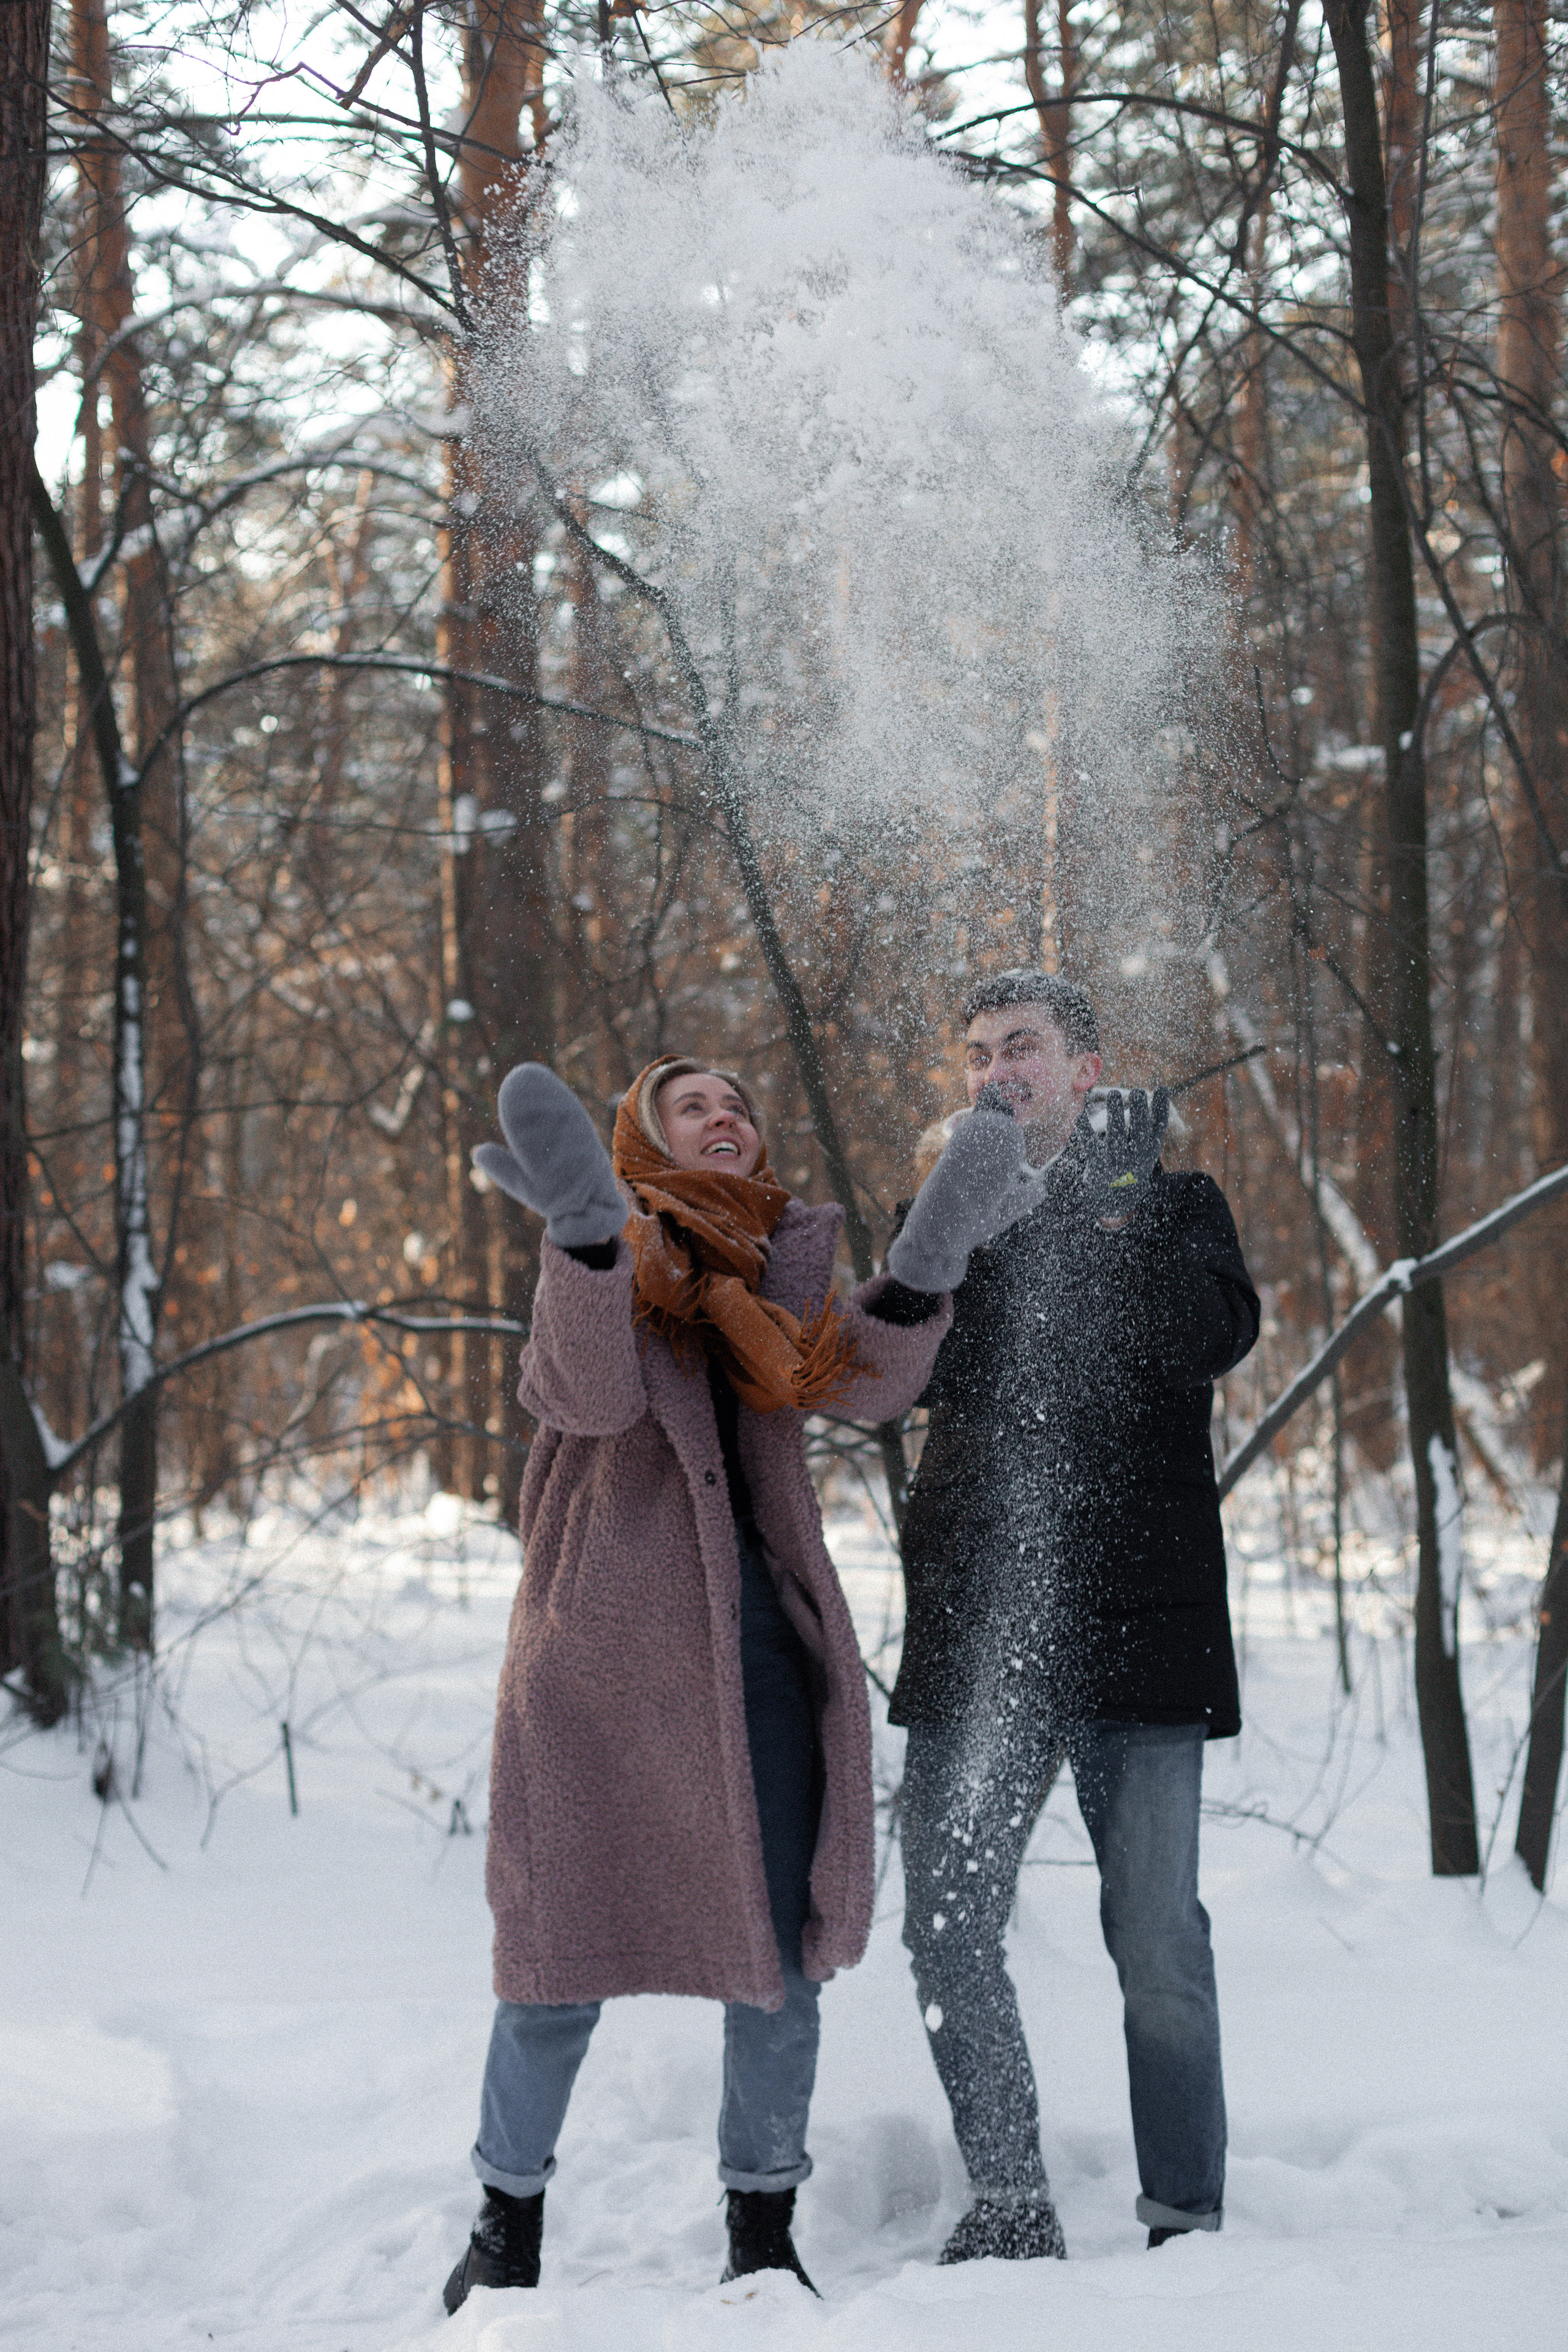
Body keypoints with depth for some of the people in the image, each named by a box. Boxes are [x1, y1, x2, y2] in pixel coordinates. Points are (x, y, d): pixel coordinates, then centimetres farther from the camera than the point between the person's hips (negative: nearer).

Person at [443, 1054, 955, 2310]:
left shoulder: (787, 1263, 12)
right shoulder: (618, 1256, 2)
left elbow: (871, 1384, -6)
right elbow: (589, 1396, -19)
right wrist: (590, 1240, -34)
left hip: (759, 1643, 3)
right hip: (602, 1642, -3)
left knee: (781, 1945, 4)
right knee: (565, 1948, 0)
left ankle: (764, 2234, 16)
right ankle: (509, 2227, 16)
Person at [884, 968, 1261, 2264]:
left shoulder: (1172, 1204, 11)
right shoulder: (948, 1213, 17)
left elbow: (1219, 1335, -8)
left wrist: (1122, 1205, -14)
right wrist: (963, 1199, -14)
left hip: (1136, 1619, -2)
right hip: (976, 1620, 2)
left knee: (1158, 1940, -2)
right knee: (948, 1936, -3)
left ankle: (1186, 2216, 8)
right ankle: (1010, 2209, 8)